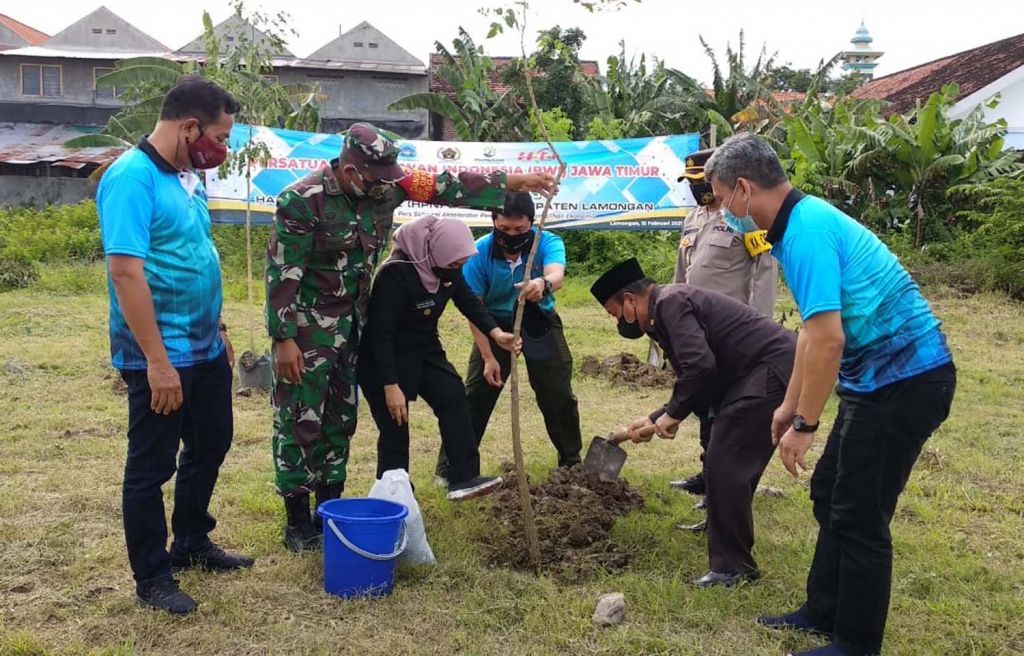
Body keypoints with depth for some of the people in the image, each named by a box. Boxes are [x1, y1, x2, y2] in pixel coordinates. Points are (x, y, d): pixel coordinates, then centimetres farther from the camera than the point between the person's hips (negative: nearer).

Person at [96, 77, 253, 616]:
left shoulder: (186, 177, 9)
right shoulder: (132, 178, -19)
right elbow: (125, 272, -25)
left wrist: (218, 329, 19)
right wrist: (157, 360, -25)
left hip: (204, 347, 9)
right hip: (161, 356, -9)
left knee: (210, 445, 20)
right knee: (152, 464, 5)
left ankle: (191, 542, 39)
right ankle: (151, 577, 21)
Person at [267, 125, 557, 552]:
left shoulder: (386, 186, -5)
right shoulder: (303, 201, -21)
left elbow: (447, 187, -2)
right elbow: (282, 274, -19)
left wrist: (516, 182, -4)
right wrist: (284, 339, -20)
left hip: (352, 321, 7)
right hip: (306, 326, -6)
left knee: (340, 417, 12)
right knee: (300, 420, -1)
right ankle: (297, 520, 10)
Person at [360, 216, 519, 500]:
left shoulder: (447, 266, -7)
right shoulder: (395, 274, -31)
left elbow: (468, 302, 7)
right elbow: (379, 334, -29)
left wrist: (496, 333, -10)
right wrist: (390, 386, -29)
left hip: (424, 349, 8)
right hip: (385, 357, -7)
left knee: (454, 397, -5)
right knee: (395, 429, -3)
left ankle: (463, 479, -2)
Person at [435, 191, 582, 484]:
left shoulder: (548, 242, -22)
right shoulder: (479, 253, -21)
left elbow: (556, 274, -44)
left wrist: (543, 284, -70)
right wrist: (488, 357, -19)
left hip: (540, 325, 1)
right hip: (495, 325, -1)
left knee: (559, 396, 5)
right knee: (475, 397, -6)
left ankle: (572, 464, 25)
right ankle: (449, 468, 3)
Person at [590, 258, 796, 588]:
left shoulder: (669, 301, -12)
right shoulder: (671, 305, 20)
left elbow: (700, 365, -25)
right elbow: (701, 382, 24)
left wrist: (673, 413, -11)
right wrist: (655, 419, 21)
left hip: (773, 367, -11)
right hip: (766, 368, 11)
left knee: (727, 464, -9)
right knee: (726, 461, 22)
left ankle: (734, 567, 0)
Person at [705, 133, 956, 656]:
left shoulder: (807, 232, -22)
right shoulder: (801, 221, 10)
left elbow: (828, 340, -27)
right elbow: (814, 331, 17)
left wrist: (804, 425, -18)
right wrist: (790, 406, 21)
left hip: (905, 378, -10)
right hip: (887, 376, 10)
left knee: (859, 514, -1)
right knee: (830, 493, 17)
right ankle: (824, 612, 31)